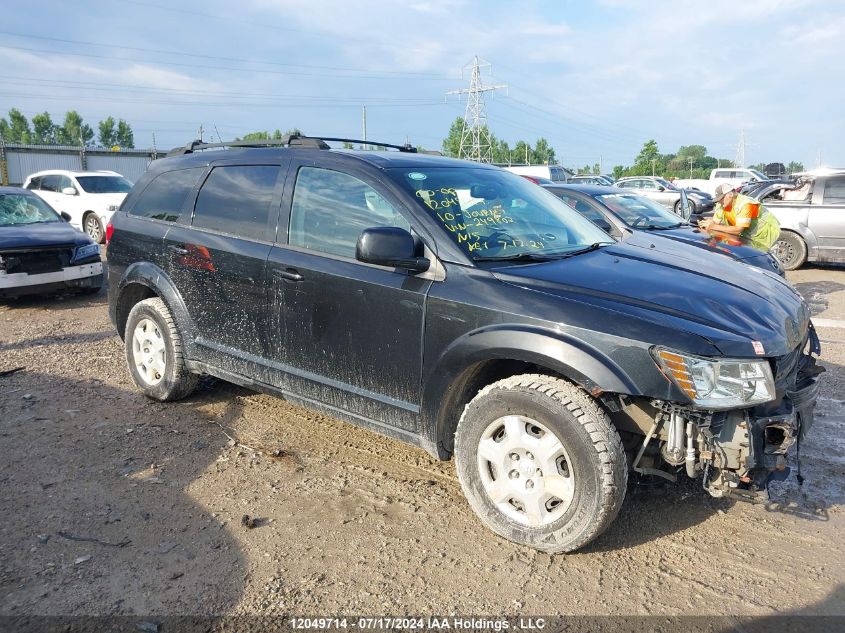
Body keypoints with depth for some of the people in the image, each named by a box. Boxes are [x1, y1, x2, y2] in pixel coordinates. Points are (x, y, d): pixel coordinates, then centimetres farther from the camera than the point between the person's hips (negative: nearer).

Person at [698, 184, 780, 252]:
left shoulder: (745, 204, -32)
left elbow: (738, 230, -36)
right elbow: (715, 221, -5)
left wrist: (714, 227, -39)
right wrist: (706, 223, -29)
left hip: (767, 231, -7)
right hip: (750, 234, 7)